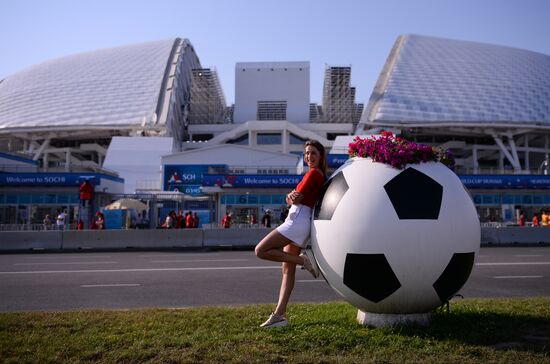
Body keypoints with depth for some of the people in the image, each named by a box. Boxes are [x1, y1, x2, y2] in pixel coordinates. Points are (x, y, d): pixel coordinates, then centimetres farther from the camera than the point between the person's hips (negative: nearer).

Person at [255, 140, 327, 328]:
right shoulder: (320, 175, 21)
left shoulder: (313, 173, -7)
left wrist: (292, 197, 10)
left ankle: (304, 259, -13)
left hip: (298, 220, -10)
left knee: (261, 251, -12)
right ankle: (279, 315, 5)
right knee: (288, 269, 6)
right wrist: (292, 196, -1)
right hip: (298, 223, 10)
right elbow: (292, 199, 19)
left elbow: (296, 198, -10)